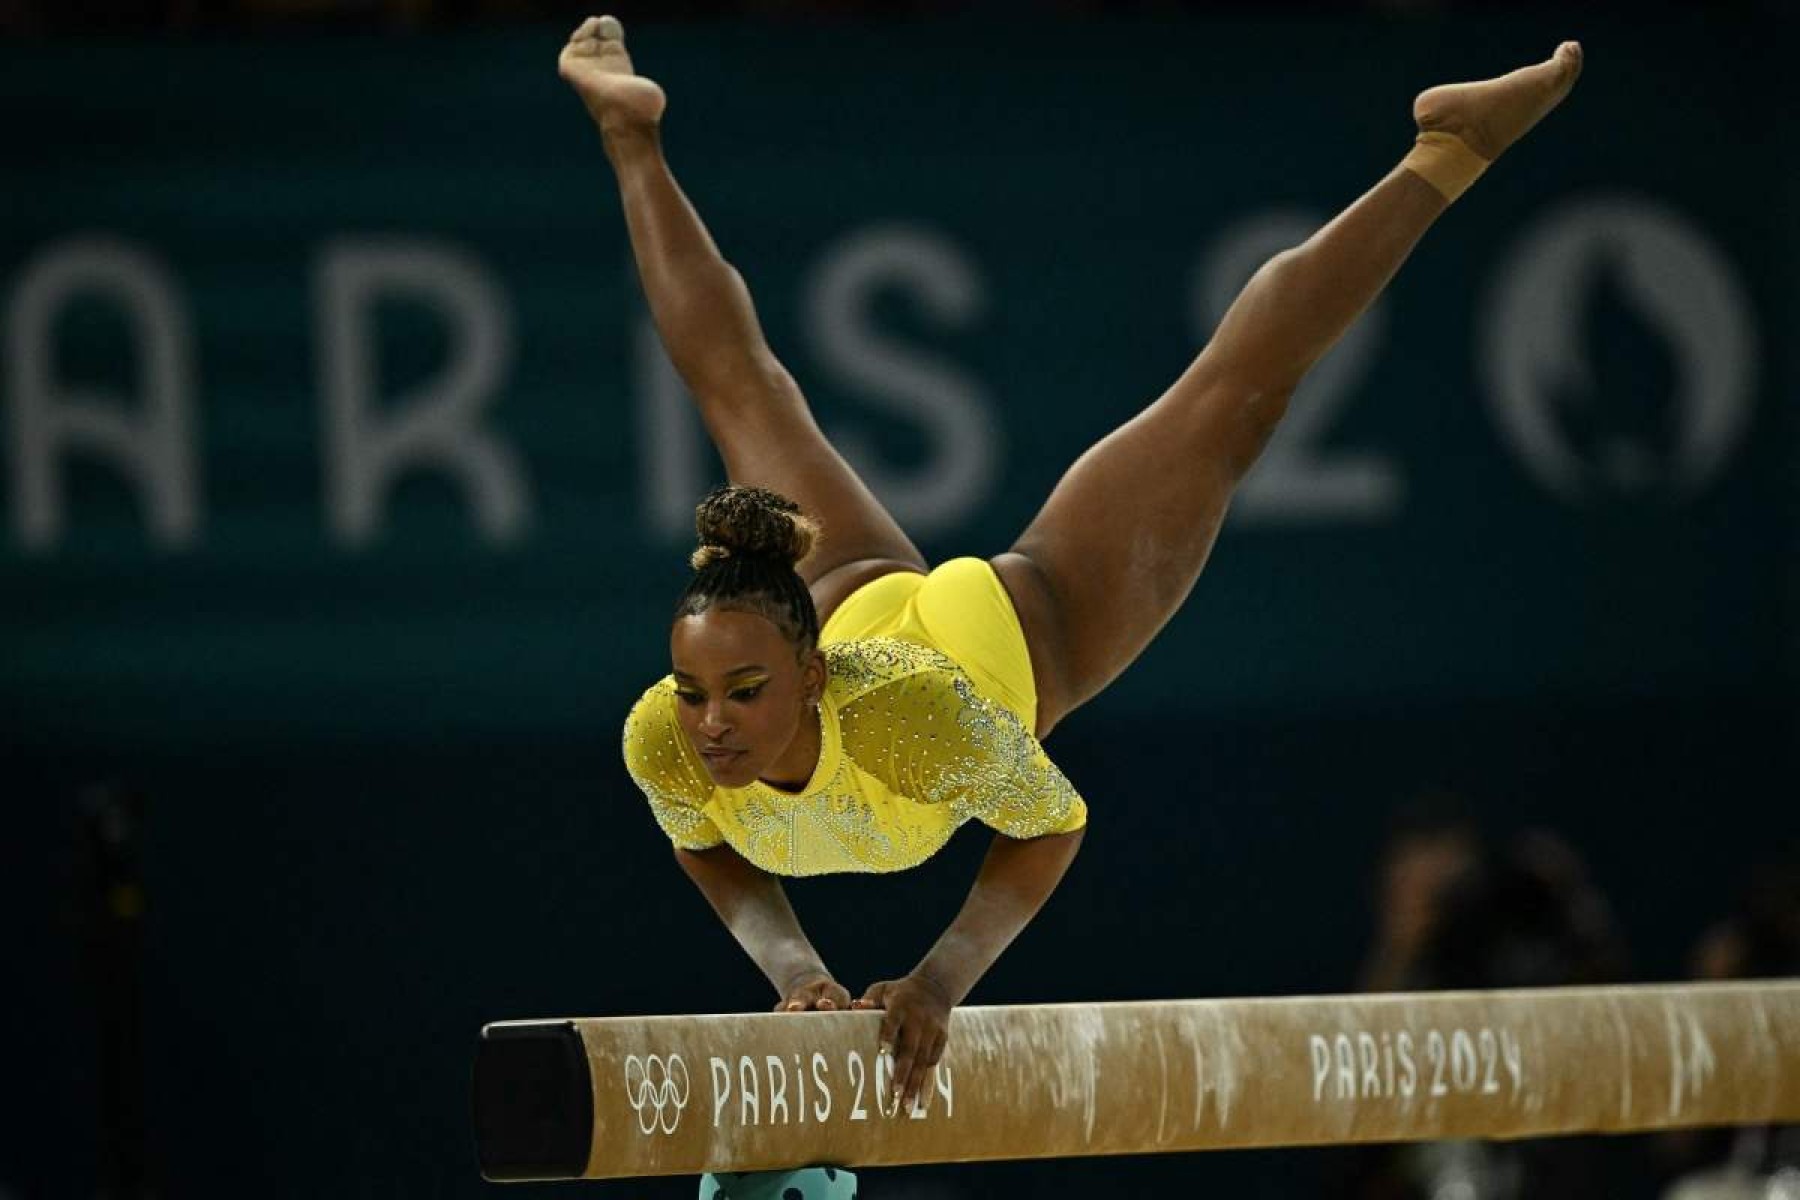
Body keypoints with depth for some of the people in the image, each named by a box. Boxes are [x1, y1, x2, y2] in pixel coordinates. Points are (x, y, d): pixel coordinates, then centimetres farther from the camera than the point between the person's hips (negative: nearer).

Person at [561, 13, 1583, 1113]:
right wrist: (788, 962, -31)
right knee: (741, 388, 29)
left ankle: (1445, 152, 30)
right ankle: (632, 136, 53)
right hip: (863, 598, 3)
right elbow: (709, 852, -13)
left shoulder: (906, 712, -47)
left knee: (1234, 396, 14)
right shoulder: (661, 742, -37)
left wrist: (944, 978, -39)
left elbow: (1053, 826, -28)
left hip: (1030, 626, -3)